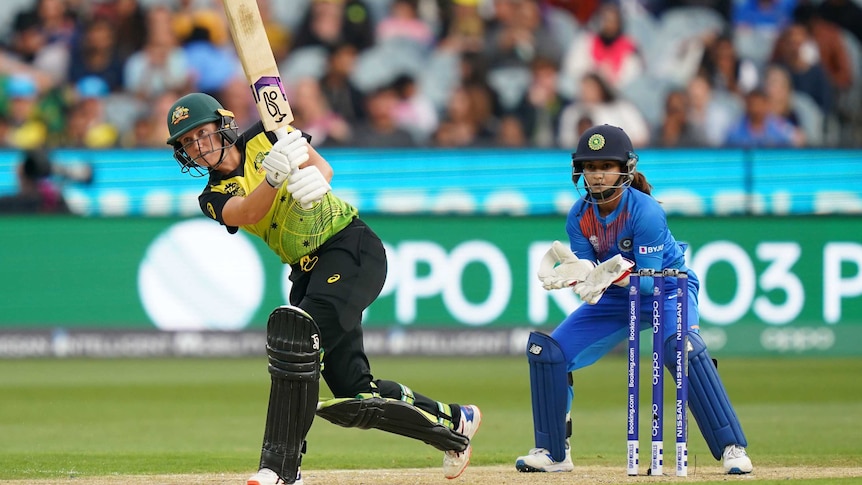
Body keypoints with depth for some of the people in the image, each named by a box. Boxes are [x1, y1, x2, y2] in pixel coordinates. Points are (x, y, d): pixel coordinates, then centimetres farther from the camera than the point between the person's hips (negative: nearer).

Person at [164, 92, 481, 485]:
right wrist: (273, 176, -37)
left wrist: (315, 178, -36)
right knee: (350, 395, -1)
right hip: (308, 270, 6)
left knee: (295, 328, -28)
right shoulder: (215, 197, 5)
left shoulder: (266, 137, 0)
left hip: (352, 246, -6)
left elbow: (321, 165, -11)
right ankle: (452, 422, 22)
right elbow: (247, 213, -17)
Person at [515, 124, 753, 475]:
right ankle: (553, 453, 10)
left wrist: (616, 273, -48)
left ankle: (731, 448, -32)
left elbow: (649, 278, -29)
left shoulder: (646, 211, -27)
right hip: (616, 300, 6)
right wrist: (574, 272, -37)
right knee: (545, 350, -5)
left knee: (682, 346, -35)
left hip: (667, 289, -6)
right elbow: (586, 271, -14)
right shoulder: (580, 216, -11)